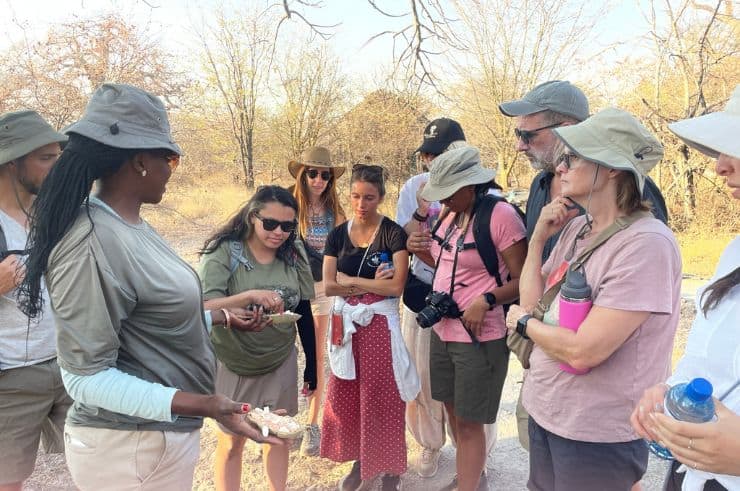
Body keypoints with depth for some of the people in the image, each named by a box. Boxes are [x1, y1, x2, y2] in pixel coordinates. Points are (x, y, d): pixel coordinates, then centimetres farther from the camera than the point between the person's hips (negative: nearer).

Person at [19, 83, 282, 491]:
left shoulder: (129, 225, 2)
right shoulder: (90, 243, -25)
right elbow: (87, 377, -24)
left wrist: (223, 318, 22)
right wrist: (204, 405, -32)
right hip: (132, 447, -9)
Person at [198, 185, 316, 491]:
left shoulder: (293, 256, -5)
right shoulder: (222, 251, -16)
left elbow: (305, 313, 3)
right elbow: (204, 308, -25)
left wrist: (313, 364, 8)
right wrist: (249, 296, -41)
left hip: (280, 363, 3)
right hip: (232, 365, -3)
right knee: (231, 442, 13)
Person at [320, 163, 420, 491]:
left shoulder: (393, 233, -8)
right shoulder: (338, 234, 4)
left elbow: (396, 286, -17)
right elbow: (328, 286, -2)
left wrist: (349, 280, -10)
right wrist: (371, 283, -12)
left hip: (379, 322, -4)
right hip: (345, 322, 4)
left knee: (381, 397, 4)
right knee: (346, 395, 12)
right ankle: (359, 460, 32)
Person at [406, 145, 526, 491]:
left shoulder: (501, 215, -17)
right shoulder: (449, 215, 7)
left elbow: (523, 281, -15)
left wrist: (486, 300, -27)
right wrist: (422, 252, 1)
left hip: (479, 338, -8)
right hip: (442, 331, 8)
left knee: (469, 422, 5)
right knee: (453, 411, 21)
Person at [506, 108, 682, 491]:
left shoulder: (646, 243, -23)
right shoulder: (576, 227, 2)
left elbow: (582, 352, -27)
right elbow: (531, 301, 3)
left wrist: (523, 322, -10)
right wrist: (539, 236, -5)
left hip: (598, 435, -7)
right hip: (544, 410, 7)